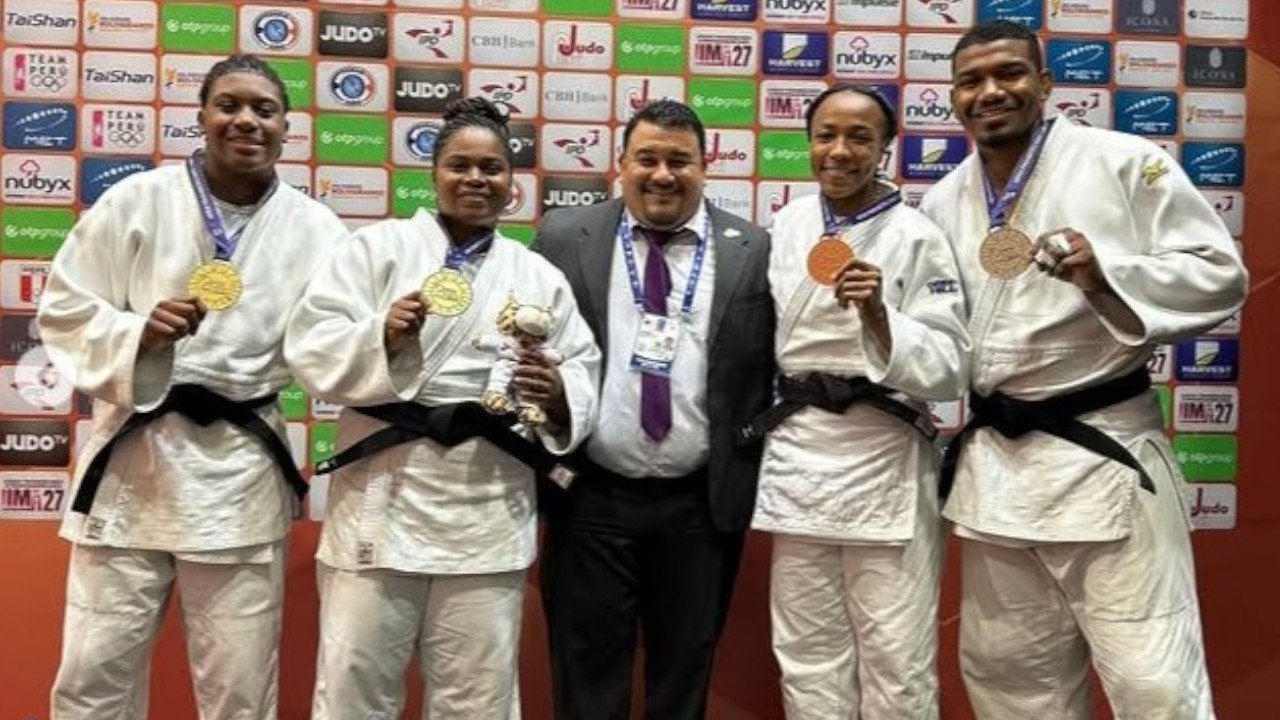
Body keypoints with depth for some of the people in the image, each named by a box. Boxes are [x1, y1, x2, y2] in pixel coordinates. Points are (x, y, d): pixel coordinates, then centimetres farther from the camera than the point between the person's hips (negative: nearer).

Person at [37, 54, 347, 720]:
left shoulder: (315, 230, 2)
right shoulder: (135, 201, 1)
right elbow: (63, 310, 2)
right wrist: (135, 333, -16)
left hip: (243, 470, 1)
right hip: (134, 456, 0)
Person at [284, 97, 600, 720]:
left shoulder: (539, 276, 11)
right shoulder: (378, 246, 4)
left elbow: (582, 375, 8)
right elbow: (312, 347, -3)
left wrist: (557, 394, -13)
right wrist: (382, 336, -20)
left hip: (490, 511, 2)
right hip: (383, 497, -2)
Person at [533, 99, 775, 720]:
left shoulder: (754, 251, 1)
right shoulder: (564, 237, 3)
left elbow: (773, 370, 2)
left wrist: (759, 479, -4)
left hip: (704, 503, 0)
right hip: (590, 498, 0)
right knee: (586, 670, 10)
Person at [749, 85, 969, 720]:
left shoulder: (918, 237, -8)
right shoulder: (787, 225, 6)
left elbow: (947, 371, -12)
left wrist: (878, 316, -26)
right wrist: (769, 425, 18)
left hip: (884, 459, -4)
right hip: (797, 452, 4)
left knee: (897, 661, 3)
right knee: (807, 654, 13)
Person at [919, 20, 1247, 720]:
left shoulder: (1125, 162, -7)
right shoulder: (942, 201, 9)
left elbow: (1220, 273, -9)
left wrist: (1106, 273, -23)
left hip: (1102, 452, -5)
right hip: (989, 461, 6)